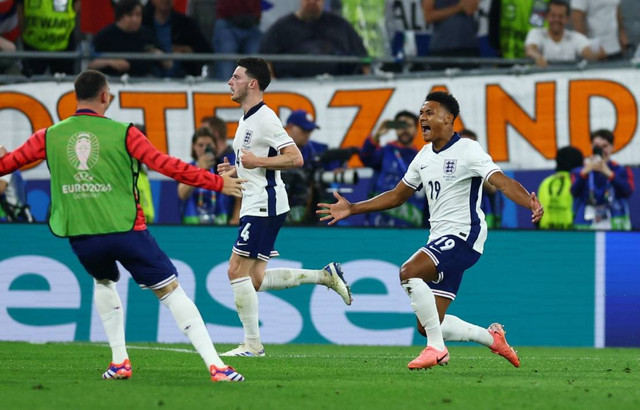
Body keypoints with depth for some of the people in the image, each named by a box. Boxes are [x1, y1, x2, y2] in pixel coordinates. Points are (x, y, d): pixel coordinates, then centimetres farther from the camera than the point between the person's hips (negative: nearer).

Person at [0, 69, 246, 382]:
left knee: (103, 282, 33)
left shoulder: (49, 136, 5)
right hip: (125, 230, -3)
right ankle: (215, 366, -9)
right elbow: (168, 166, -8)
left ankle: (119, 362, 24)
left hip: (80, 236, 3)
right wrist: (217, 183, -2)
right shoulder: (122, 133, -5)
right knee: (171, 291, 1)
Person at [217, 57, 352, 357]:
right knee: (255, 280, 7)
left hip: (264, 205, -10)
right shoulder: (247, 119, 18)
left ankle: (252, 343, -5)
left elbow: (295, 158, -21)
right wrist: (234, 170, 12)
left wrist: (256, 162, -22)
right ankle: (325, 276, 15)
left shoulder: (264, 118, -14)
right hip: (255, 205, 10)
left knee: (238, 271, -10)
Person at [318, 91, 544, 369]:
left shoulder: (467, 150, -9)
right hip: (439, 240, 8)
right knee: (427, 326, 3)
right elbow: (397, 196, 25)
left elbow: (502, 182, -21)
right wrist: (351, 209, 24)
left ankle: (436, 347, -20)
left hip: (463, 236, -8)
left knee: (409, 272, -28)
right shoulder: (424, 157, 14)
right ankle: (492, 338, 24)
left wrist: (530, 203, -40)